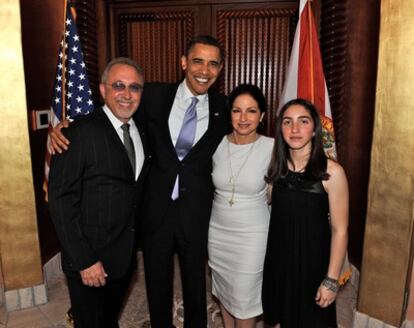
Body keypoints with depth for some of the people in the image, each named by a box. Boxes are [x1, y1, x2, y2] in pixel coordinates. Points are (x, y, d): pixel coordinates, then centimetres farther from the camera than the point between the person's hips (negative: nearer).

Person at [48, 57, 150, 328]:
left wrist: (133, 244, 6)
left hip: (126, 255, 6)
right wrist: (84, 261, -19)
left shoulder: (141, 132, 4)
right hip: (89, 259, -6)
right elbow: (61, 201, -18)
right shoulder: (80, 133, -18)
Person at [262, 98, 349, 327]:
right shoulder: (276, 166, -4)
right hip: (278, 255, 4)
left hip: (312, 258, -4)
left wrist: (331, 279, -12)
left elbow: (339, 230, -14)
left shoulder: (331, 172, -19)